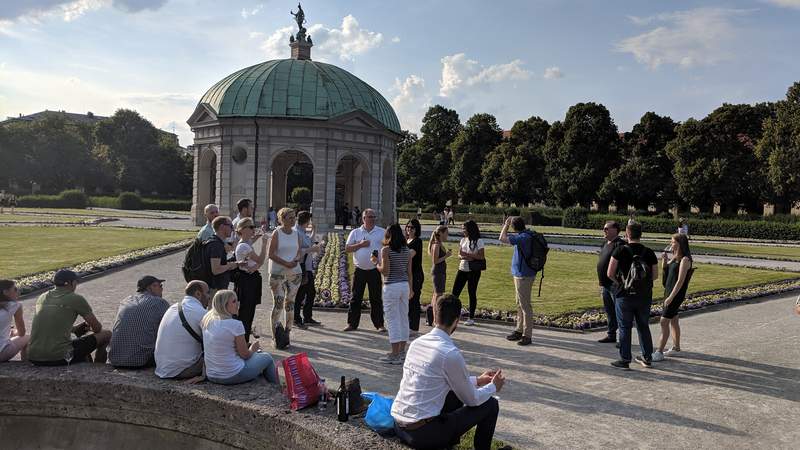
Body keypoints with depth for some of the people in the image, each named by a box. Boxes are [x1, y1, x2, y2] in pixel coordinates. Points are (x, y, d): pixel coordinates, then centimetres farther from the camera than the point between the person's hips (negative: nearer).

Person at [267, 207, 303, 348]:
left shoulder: (296, 233, 9)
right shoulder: (277, 233, -5)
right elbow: (271, 254, -9)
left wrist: (297, 259, -9)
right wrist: (286, 263, -17)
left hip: (295, 272, 5)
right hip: (278, 272, -5)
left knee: (290, 303, 8)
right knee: (278, 303, -7)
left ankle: (287, 334, 16)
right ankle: (276, 336, 0)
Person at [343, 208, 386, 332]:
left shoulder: (382, 232, 3)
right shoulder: (355, 232, 5)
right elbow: (347, 248, 1)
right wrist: (361, 244, -11)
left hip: (375, 270, -1)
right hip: (360, 270, 1)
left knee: (376, 299, 5)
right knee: (356, 298, 6)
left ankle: (379, 324, 12)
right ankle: (352, 323, 15)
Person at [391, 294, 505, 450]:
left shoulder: (417, 342, 5)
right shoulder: (450, 354, -18)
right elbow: (471, 400, -3)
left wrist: (478, 380, 26)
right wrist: (493, 386, 15)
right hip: (423, 434, -7)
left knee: (456, 393, 24)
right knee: (490, 404, 4)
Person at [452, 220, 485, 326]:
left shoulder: (478, 241, -8)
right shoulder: (463, 240, 10)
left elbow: (481, 257, -12)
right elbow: (459, 254, 10)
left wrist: (467, 254, -19)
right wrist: (462, 257, -13)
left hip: (473, 271, -6)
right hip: (462, 269, 6)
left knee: (472, 293, 2)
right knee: (455, 291, 2)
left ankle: (471, 318, 13)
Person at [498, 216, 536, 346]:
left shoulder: (524, 237, -23)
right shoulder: (525, 235, 7)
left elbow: (502, 238, -24)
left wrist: (506, 224, -14)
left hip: (523, 275, -10)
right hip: (520, 274, 10)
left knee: (525, 306, -3)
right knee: (520, 305, 18)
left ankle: (527, 335, 3)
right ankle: (519, 331, 28)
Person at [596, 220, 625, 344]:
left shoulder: (620, 245, -14)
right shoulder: (604, 244, 15)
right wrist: (601, 284, 22)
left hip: (615, 284, -9)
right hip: (605, 284, 9)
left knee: (619, 312, -2)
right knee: (609, 311, 16)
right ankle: (611, 335, 26)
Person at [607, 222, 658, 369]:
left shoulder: (621, 251, -11)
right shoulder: (649, 253, 1)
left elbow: (610, 274, -12)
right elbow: (655, 276, 4)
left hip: (625, 295, -4)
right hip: (645, 297, 4)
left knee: (625, 328, 5)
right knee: (644, 327, 16)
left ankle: (625, 360, 8)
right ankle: (647, 358, 25)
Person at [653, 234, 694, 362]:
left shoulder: (685, 260, -17)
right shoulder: (674, 257, 9)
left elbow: (680, 281, -20)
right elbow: (665, 271, 19)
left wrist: (670, 297, -21)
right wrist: (664, 261, 0)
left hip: (676, 294, -9)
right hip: (669, 291, 9)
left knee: (664, 321, -9)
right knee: (673, 320, 17)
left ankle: (659, 352, -7)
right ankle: (676, 347, 29)